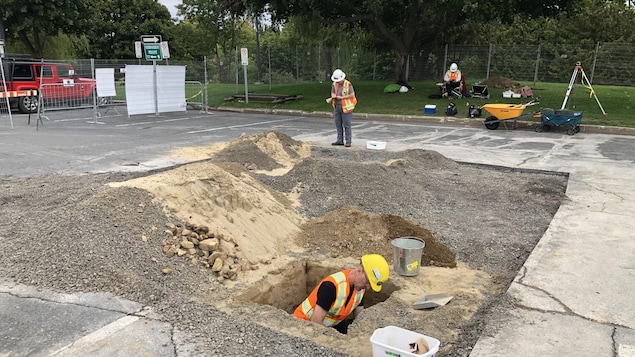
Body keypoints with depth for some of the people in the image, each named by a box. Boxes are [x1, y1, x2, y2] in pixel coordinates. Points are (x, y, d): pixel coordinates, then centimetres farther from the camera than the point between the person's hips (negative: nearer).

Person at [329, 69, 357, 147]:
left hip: (345, 107, -6)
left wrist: (342, 97, -17)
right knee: (338, 124, 9)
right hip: (337, 107, 6)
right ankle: (340, 140, 17)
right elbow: (332, 93, 15)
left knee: (346, 125, -3)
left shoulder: (348, 84, -12)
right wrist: (333, 96, -9)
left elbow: (352, 95, -13)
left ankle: (348, 141, 2)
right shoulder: (334, 84, 6)